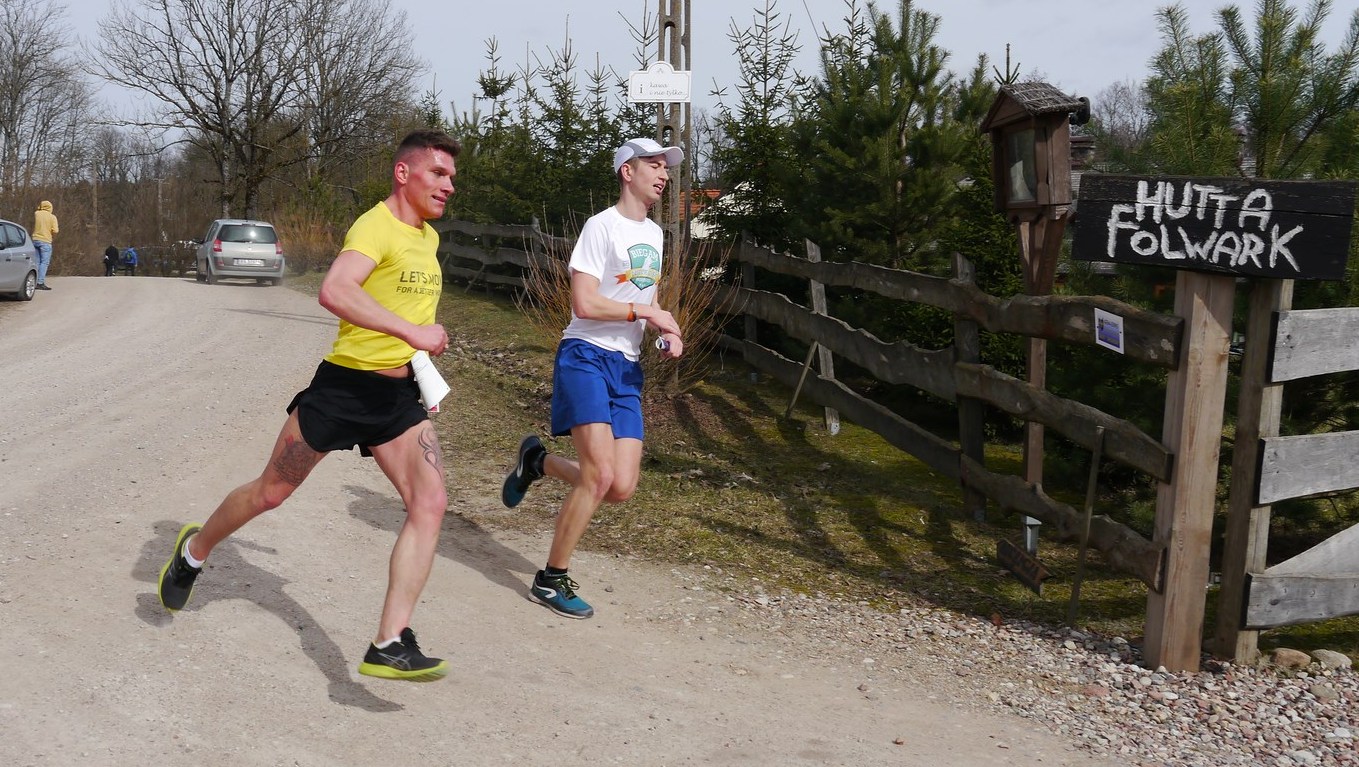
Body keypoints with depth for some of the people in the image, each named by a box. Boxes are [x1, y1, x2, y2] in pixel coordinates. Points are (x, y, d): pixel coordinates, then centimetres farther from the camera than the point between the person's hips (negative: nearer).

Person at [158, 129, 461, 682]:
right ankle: (195, 550, 40)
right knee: (271, 492, 9)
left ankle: (389, 645, -12)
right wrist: (411, 333, -35)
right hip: (344, 385, -7)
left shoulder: (429, 238, 12)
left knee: (431, 503, -12)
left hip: (399, 396, 7)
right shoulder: (376, 226, -16)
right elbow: (334, 291, -35)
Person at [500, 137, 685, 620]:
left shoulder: (654, 233, 18)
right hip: (586, 357, -7)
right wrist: (647, 312, -11)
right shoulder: (603, 225, -7)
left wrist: (666, 333, 7)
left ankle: (538, 461, 23)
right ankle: (551, 580, 0)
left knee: (622, 488, -3)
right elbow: (585, 304, -16)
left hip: (627, 367, 7)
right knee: (600, 476, -17)